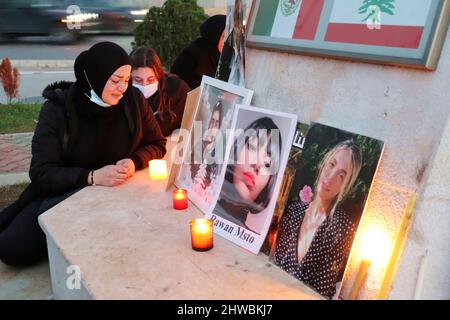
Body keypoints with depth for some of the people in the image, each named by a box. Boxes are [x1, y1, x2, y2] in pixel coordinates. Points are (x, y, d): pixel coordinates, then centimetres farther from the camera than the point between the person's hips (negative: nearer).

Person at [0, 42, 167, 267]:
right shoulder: (57, 108, -16)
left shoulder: (133, 99, -11)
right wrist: (92, 177, -33)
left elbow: (157, 144, -1)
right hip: (59, 193, -2)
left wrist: (134, 162, -22)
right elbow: (41, 173, -18)